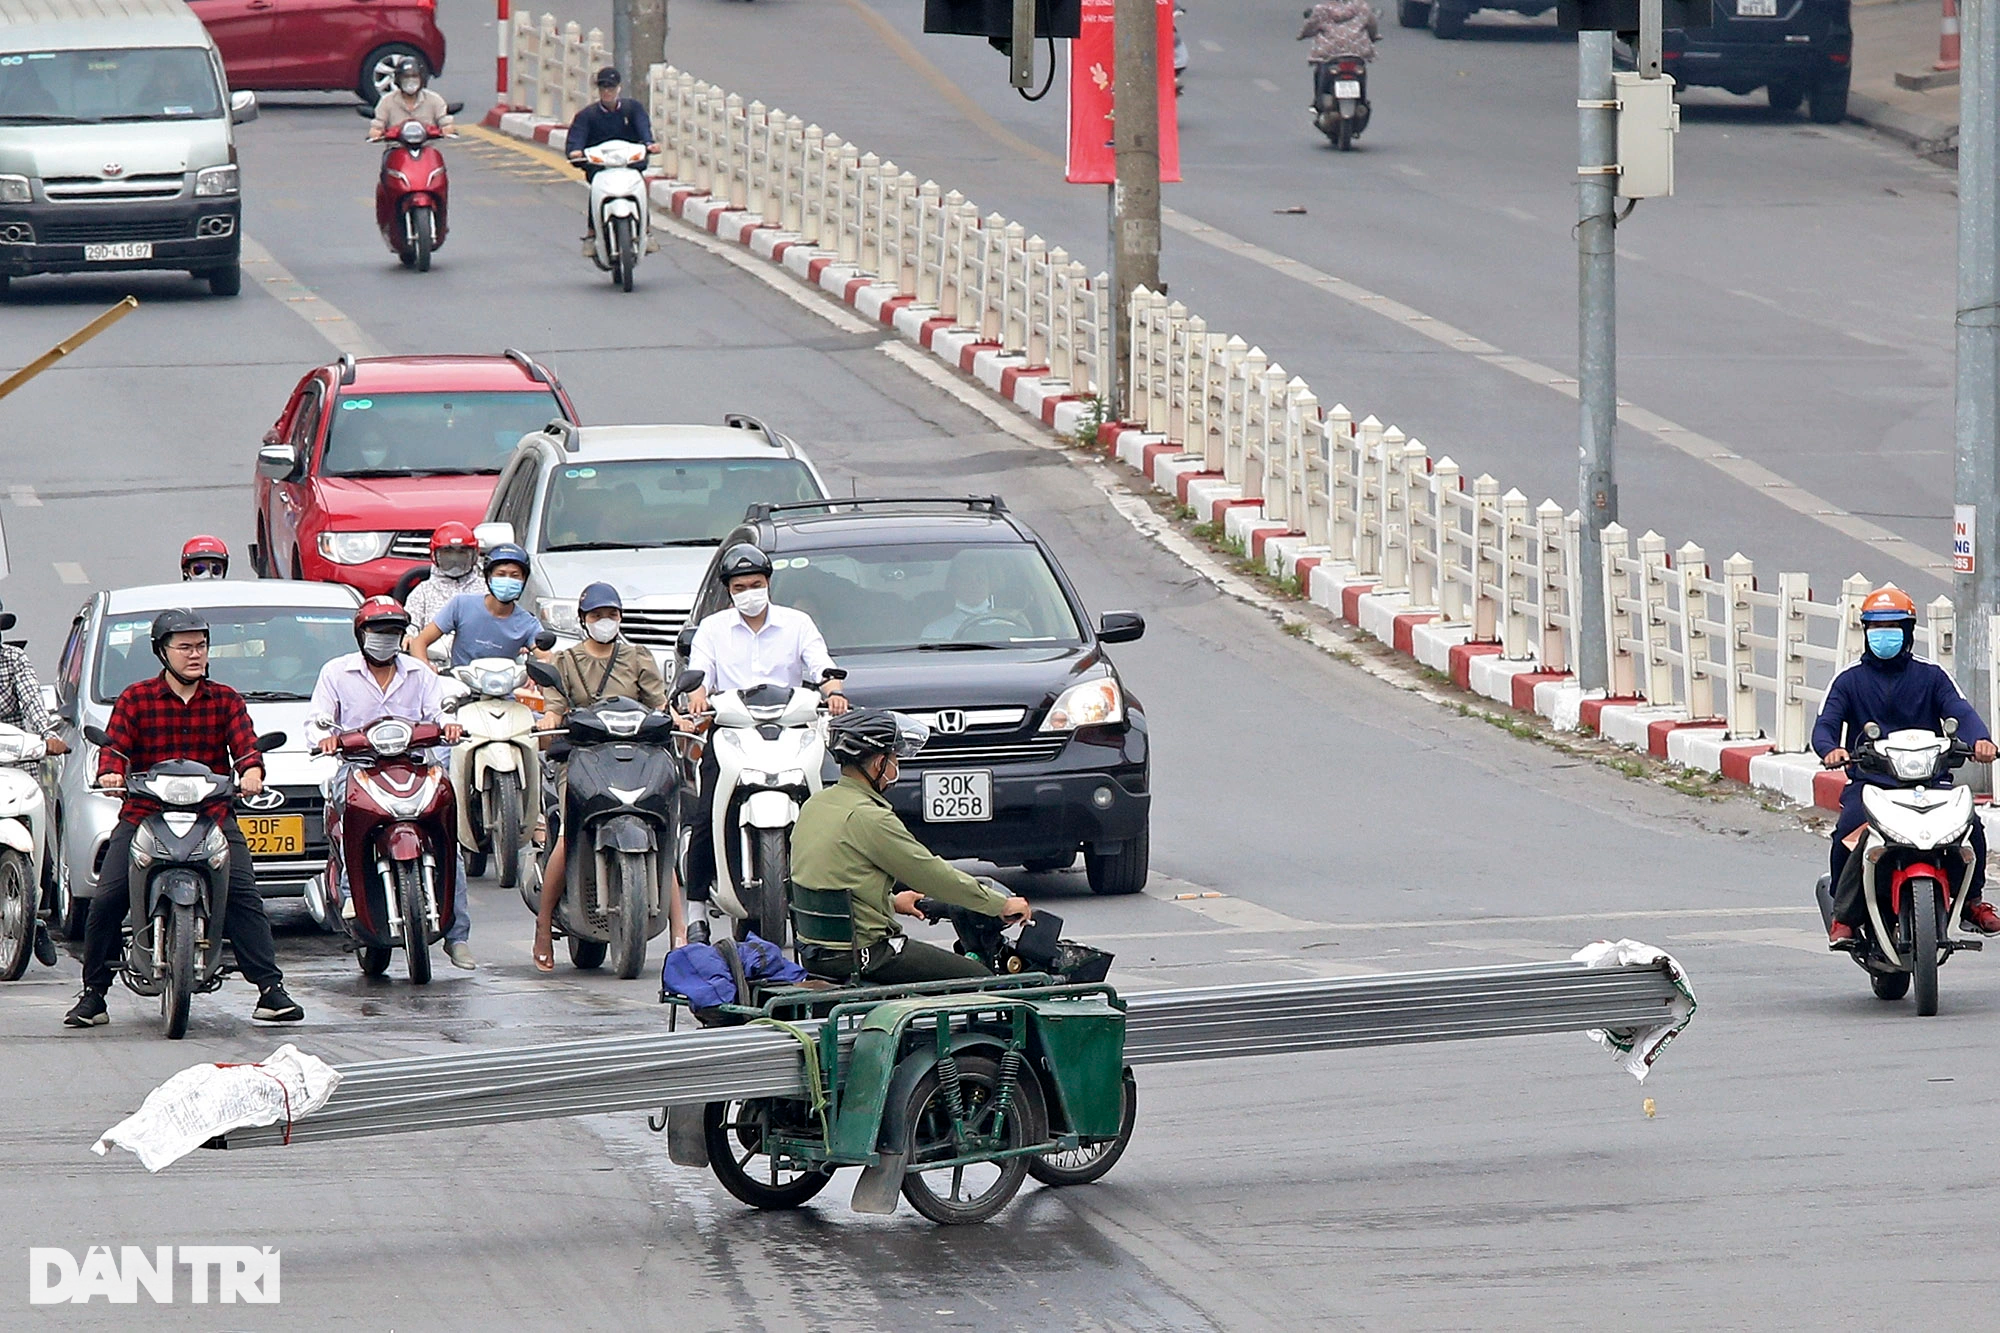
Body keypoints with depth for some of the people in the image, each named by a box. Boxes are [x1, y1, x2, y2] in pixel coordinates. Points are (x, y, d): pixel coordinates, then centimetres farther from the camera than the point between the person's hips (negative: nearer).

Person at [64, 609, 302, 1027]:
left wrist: (251, 771, -24)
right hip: (143, 813, -1)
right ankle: (93, 994, 2)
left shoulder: (226, 700, 11)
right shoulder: (135, 699, 7)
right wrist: (111, 772, -24)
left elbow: (245, 743, -1)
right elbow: (115, 745, -1)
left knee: (243, 895, -15)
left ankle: (270, 989, -13)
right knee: (107, 899, -12)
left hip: (213, 815, 1)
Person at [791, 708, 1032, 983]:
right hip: (861, 955, -10)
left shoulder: (815, 804, 9)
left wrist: (891, 902, 30)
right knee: (979, 978, -5)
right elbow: (933, 874, -12)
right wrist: (1002, 904, -2)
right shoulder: (869, 818, -18)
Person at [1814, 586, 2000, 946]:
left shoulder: (1930, 676, 11)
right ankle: (1844, 916, -14)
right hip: (1869, 782, 0)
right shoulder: (1850, 681, 12)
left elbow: (1959, 710, -4)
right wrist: (1830, 749, -26)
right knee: (1848, 831, -30)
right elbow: (1826, 724, 0)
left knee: (1970, 826, -23)